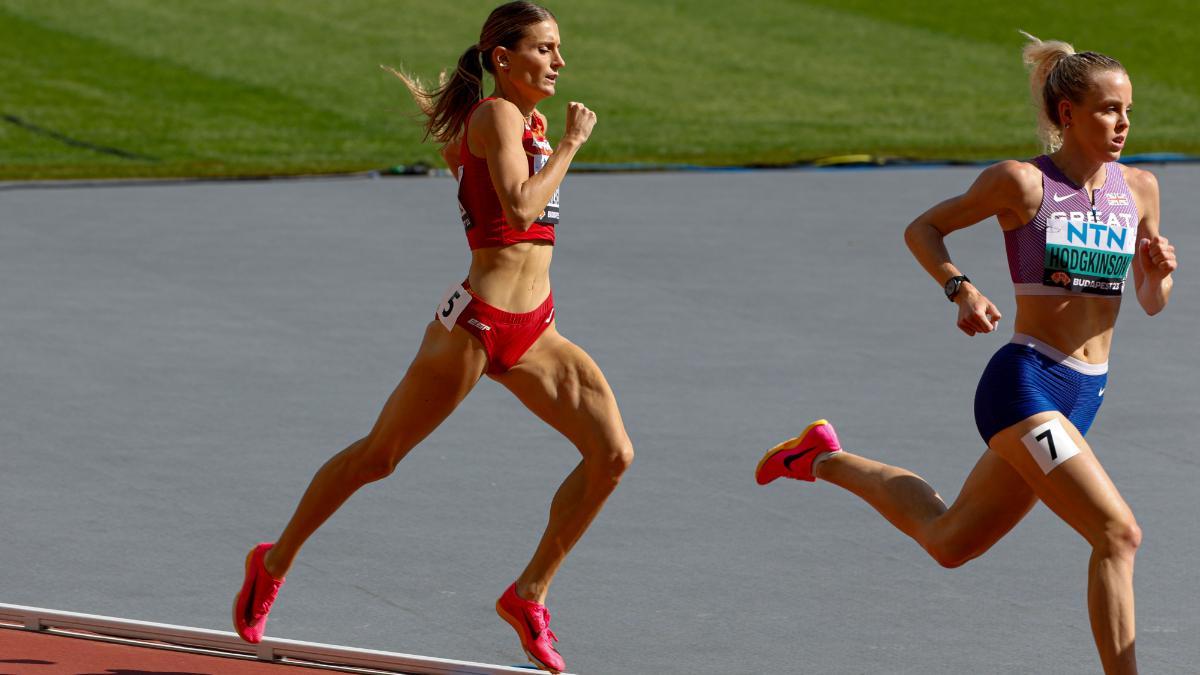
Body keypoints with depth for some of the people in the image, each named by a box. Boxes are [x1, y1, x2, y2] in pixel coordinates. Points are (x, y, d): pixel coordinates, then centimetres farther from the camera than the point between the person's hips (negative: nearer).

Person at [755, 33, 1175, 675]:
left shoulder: (1138, 188, 6)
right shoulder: (1022, 182, -10)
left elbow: (1151, 303, 15)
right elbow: (922, 228, 2)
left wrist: (1160, 269, -8)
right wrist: (961, 290, -15)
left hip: (1081, 397, 7)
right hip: (1024, 386, -7)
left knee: (948, 539, 22)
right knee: (1118, 535, -20)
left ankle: (826, 458, 41)